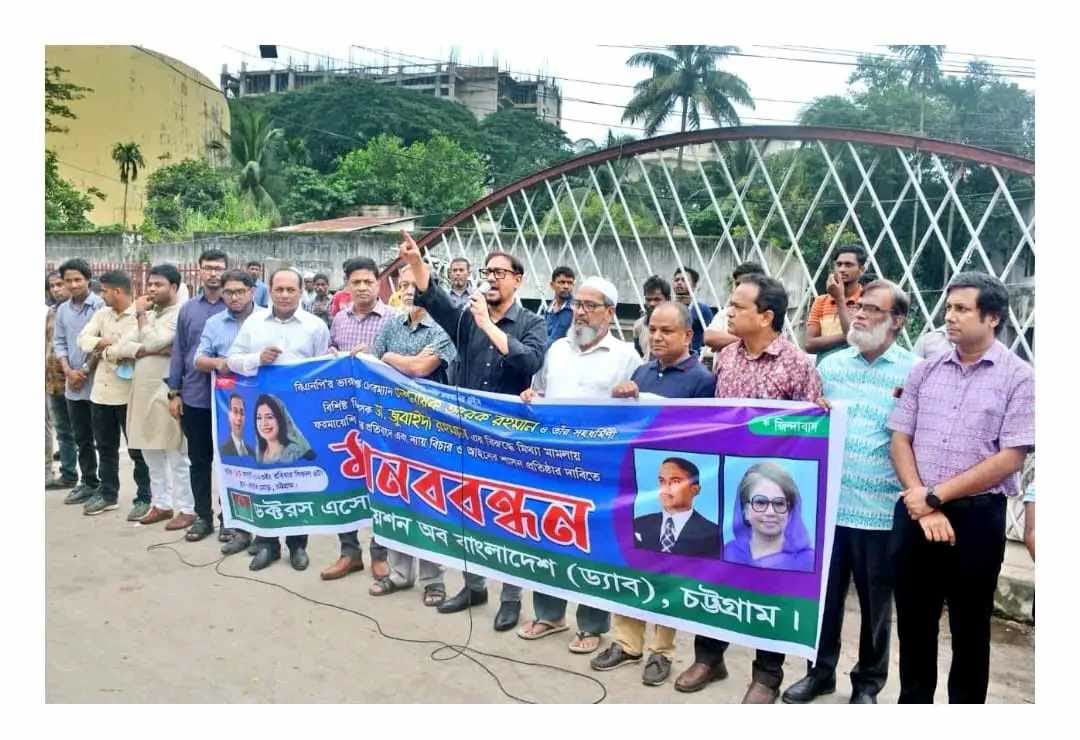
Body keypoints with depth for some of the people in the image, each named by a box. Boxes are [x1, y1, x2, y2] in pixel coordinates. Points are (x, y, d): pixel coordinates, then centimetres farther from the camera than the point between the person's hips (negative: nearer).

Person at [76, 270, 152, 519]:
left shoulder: (140, 316, -11)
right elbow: (83, 339, -2)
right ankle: (108, 494, 29)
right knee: (105, 447, 16)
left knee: (137, 449, 3)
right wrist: (109, 343, -15)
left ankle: (144, 498, 12)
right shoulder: (101, 315, 8)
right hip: (101, 391, 7)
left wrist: (103, 350, -9)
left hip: (129, 393, -6)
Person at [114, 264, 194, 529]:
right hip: (142, 391, 8)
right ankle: (161, 504, 24)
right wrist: (152, 351, -12)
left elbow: (152, 343, -20)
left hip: (166, 393, -8)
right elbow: (121, 347, 5)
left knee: (176, 455, -2)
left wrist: (141, 314, -7)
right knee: (151, 454, 14)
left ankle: (186, 509, 6)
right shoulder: (148, 315, 15)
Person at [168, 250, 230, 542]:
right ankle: (203, 516, 22)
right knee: (198, 460, 11)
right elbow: (178, 351, 9)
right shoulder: (188, 309, 7)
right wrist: (174, 392, 5)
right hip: (194, 397, 3)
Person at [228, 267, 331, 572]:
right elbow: (232, 360, 8)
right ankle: (266, 542, 20)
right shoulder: (253, 323, 8)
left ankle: (298, 543, 18)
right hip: (263, 410, 2)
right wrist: (257, 358, -12)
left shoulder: (315, 325, 1)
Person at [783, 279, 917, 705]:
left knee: (875, 601, 12)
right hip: (828, 502, 3)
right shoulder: (831, 364, 8)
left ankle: (868, 682, 30)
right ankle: (820, 670, 32)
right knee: (824, 592, 14)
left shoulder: (914, 373, -4)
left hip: (880, 510, -3)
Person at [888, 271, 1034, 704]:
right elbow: (900, 440, 5)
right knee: (913, 619, 14)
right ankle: (913, 701, 31)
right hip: (915, 513, 4)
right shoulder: (926, 370, 6)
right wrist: (922, 506, -8)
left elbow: (1010, 458, -11)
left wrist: (935, 496, -13)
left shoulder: (1018, 377, -5)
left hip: (976, 515, -3)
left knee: (970, 627, 10)